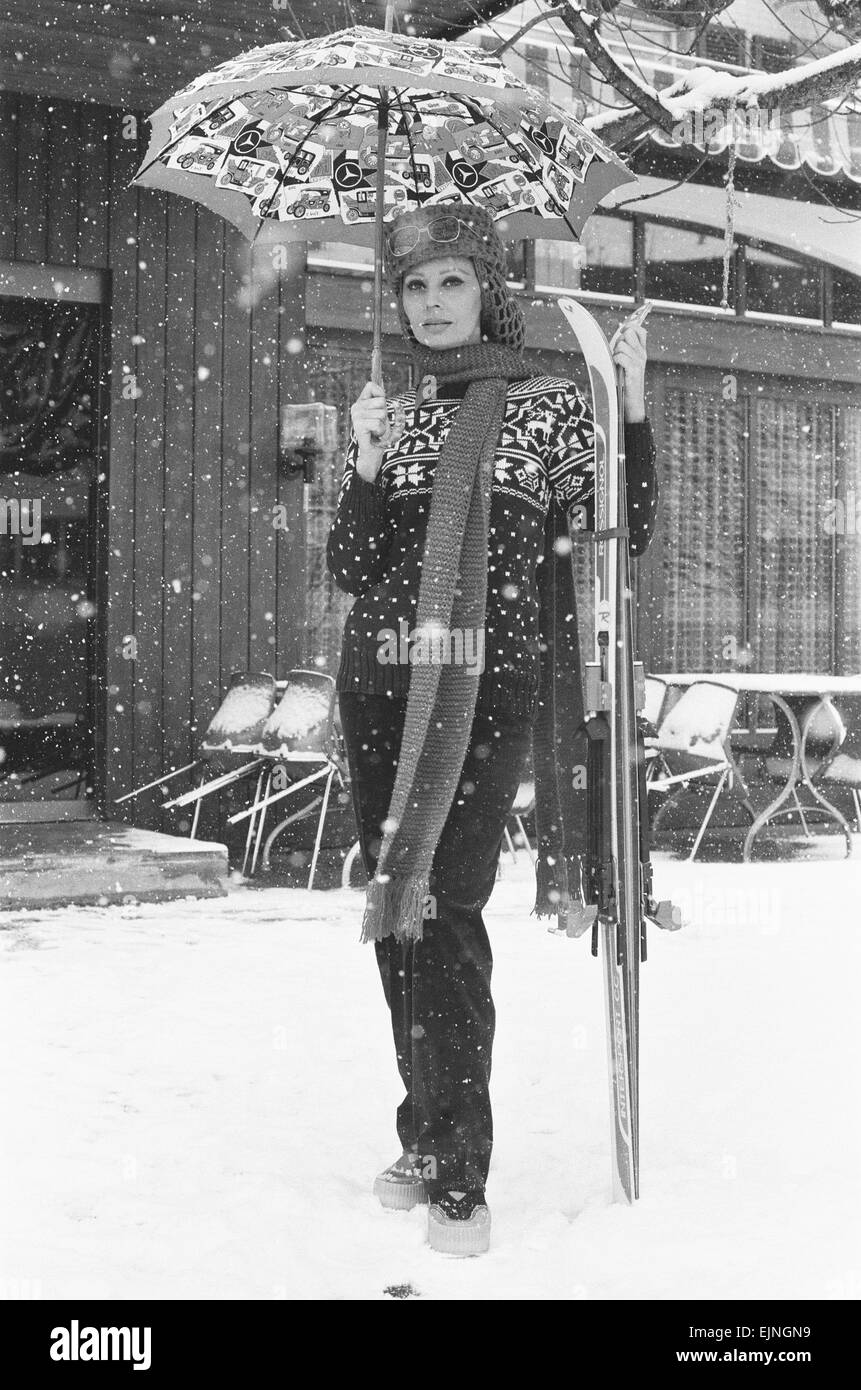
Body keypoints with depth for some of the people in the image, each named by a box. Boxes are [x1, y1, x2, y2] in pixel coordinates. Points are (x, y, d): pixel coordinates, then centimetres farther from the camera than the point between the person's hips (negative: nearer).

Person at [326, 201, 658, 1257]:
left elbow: (626, 534, 0)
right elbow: (350, 571, 9)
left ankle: (456, 1174, 0)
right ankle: (431, 1140, 23)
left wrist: (633, 407, -10)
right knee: (399, 913, 8)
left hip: (490, 683, -4)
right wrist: (366, 473, -7)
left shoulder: (549, 406, 5)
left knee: (445, 914, -11)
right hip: (380, 683, 4)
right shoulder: (387, 416, 14)